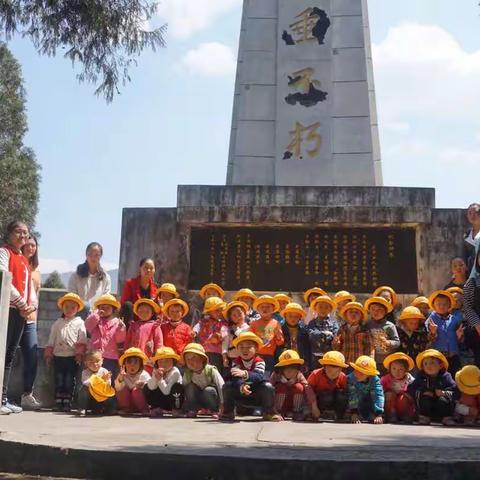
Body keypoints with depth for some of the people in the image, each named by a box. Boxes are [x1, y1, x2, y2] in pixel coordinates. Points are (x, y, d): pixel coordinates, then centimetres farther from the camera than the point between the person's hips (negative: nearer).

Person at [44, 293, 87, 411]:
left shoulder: (79, 323, 2)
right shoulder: (57, 323, 11)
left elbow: (82, 340, -3)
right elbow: (51, 340, 12)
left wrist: (80, 354, -11)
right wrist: (48, 355, 7)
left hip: (72, 357, -3)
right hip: (58, 356, 3)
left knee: (70, 381, 1)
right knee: (59, 380, 5)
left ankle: (67, 403, 5)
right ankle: (58, 403, 9)